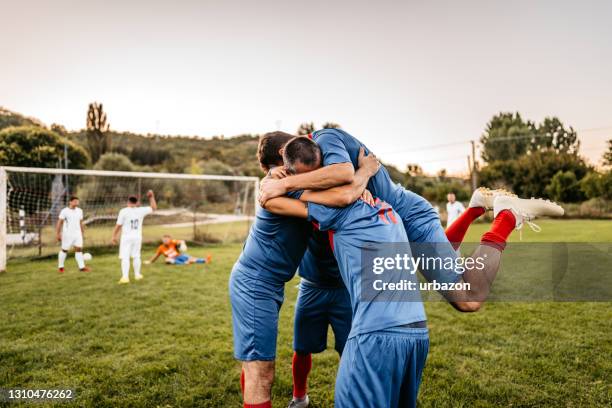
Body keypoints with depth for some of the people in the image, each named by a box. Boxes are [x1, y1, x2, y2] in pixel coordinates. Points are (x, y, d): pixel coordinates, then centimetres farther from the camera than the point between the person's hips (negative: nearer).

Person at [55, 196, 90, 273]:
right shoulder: (64, 211, -7)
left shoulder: (79, 211, 9)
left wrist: (83, 233, 15)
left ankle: (82, 267, -5)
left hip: (77, 234, 4)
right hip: (67, 234, -4)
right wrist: (57, 234, -9)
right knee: (64, 250, 6)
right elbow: (59, 223, -6)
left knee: (79, 249, -4)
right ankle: (60, 267, 22)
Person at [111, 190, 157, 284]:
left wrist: (114, 236, 0)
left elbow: (118, 225, -9)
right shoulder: (141, 210, -2)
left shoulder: (123, 211, -9)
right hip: (137, 237, 3)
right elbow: (154, 208, 11)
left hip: (126, 237, -3)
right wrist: (151, 197, 15)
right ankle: (137, 274, 26)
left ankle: (125, 277, -8)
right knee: (136, 256, 16)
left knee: (125, 257, -2)